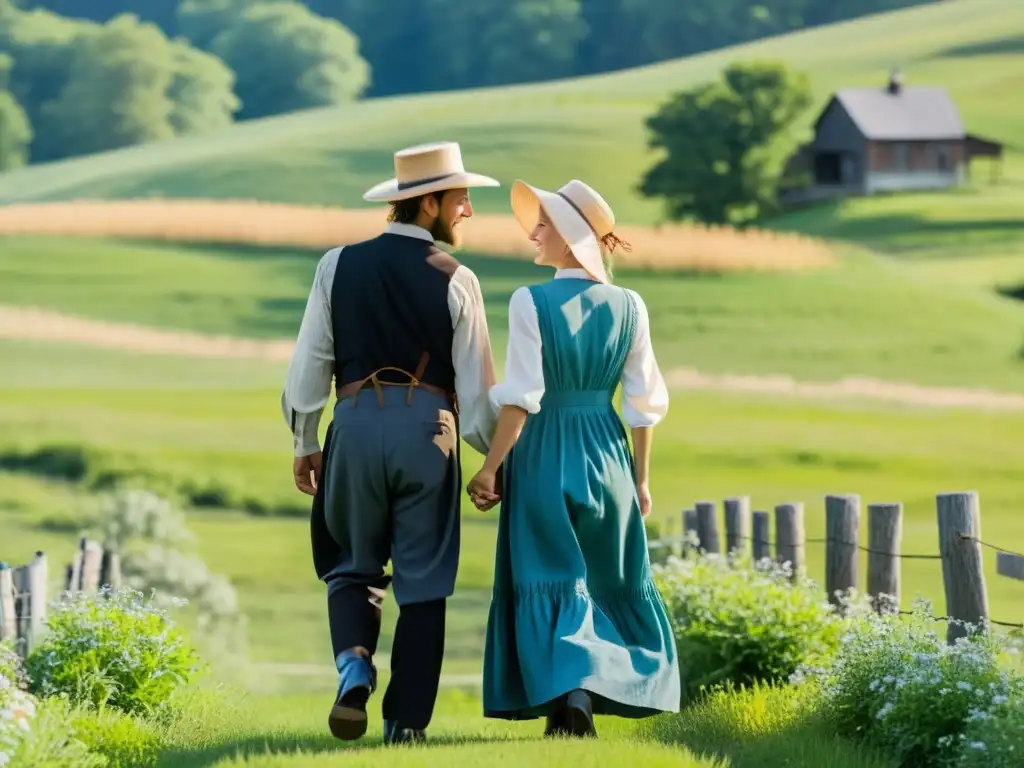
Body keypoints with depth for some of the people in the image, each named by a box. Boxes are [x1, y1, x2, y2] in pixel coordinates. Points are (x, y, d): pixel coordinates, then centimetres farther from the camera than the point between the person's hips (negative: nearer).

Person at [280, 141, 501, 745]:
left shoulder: (339, 266, 3)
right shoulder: (455, 281, -3)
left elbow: (310, 363, 4)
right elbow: (476, 384, -1)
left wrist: (306, 444, 14)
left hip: (356, 424, 2)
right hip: (429, 429, -2)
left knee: (353, 565, 17)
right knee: (423, 581, 8)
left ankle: (354, 664, -10)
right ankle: (408, 721, 6)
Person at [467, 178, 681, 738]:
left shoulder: (531, 303, -12)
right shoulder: (628, 306, 0)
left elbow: (520, 398, -16)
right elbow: (645, 402, 3)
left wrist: (491, 468, -9)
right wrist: (641, 478, 12)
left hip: (544, 456, -3)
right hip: (607, 454, 3)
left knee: (551, 584, 4)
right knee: (614, 582, 16)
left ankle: (571, 694, -11)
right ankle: (591, 692, 13)